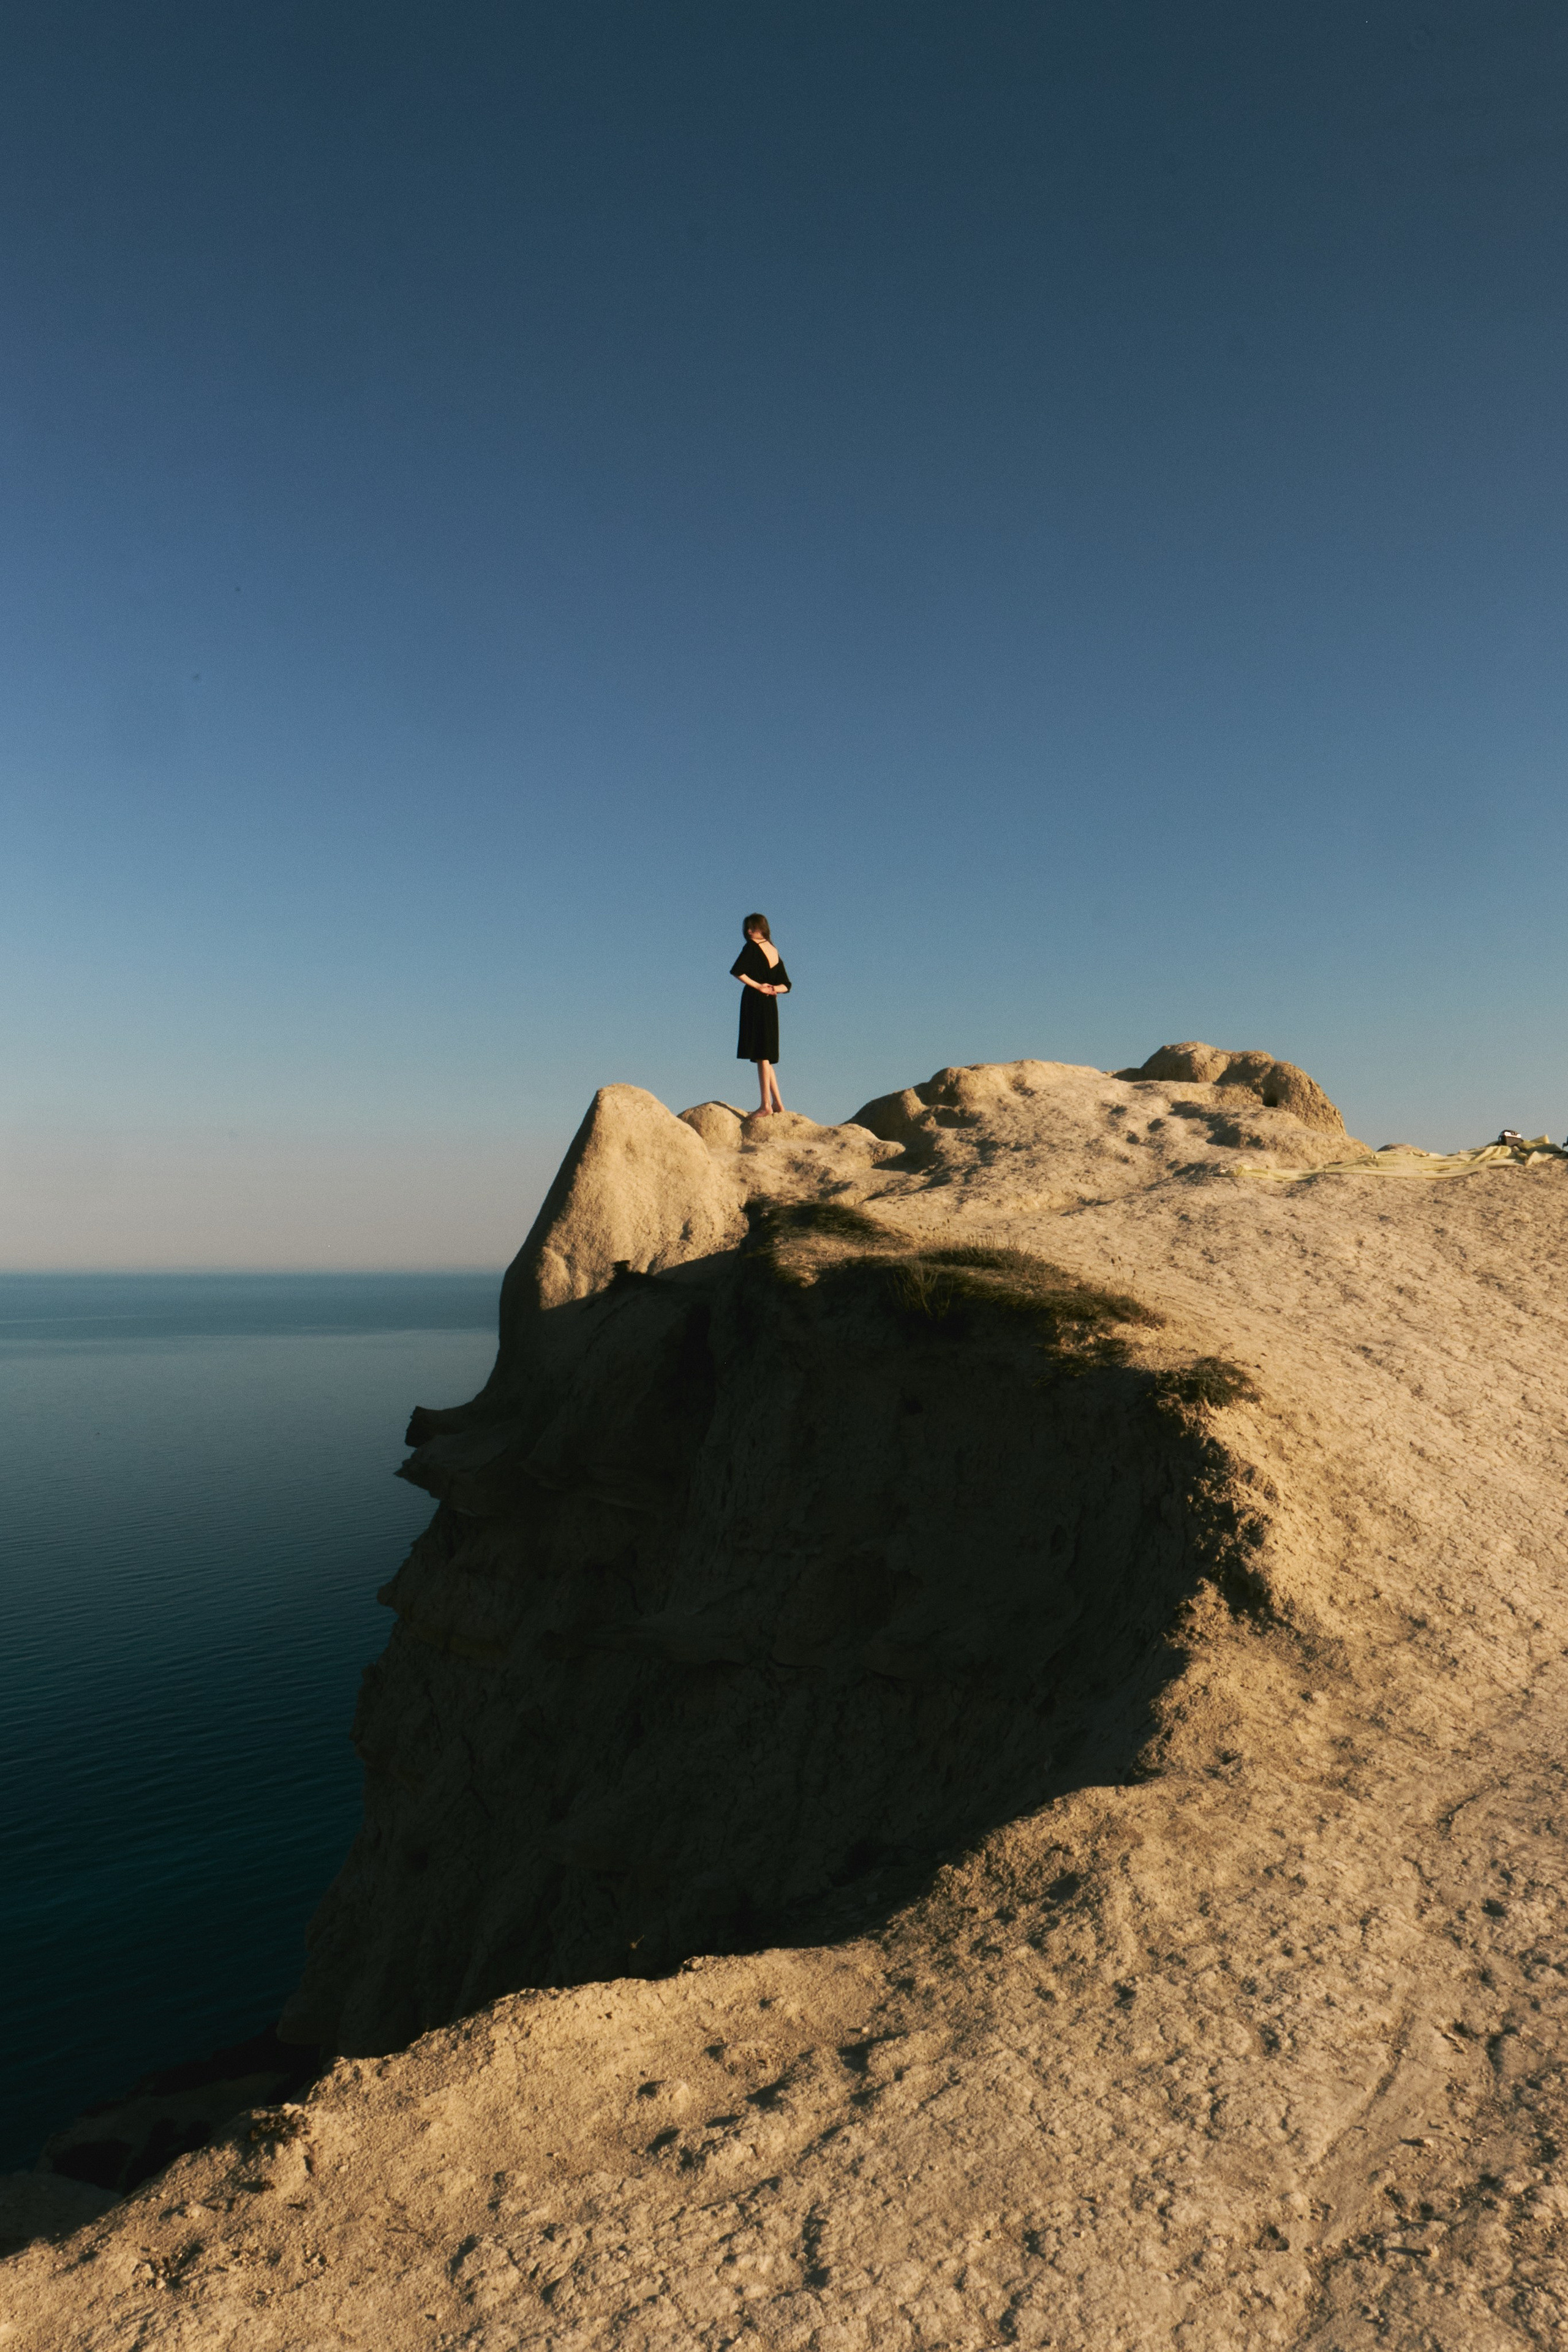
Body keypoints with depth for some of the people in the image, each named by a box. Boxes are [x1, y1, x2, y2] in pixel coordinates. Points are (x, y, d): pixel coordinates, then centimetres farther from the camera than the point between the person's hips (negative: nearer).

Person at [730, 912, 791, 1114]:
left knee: (761, 1055, -8)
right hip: (770, 1006, 8)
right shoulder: (775, 951, 15)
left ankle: (766, 1104, -8)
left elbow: (736, 971, -20)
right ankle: (777, 1103, 12)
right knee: (766, 1056, 13)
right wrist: (773, 989, -2)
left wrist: (757, 986, -11)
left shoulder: (752, 947, -7)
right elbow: (786, 986, 16)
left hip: (755, 1004, -8)